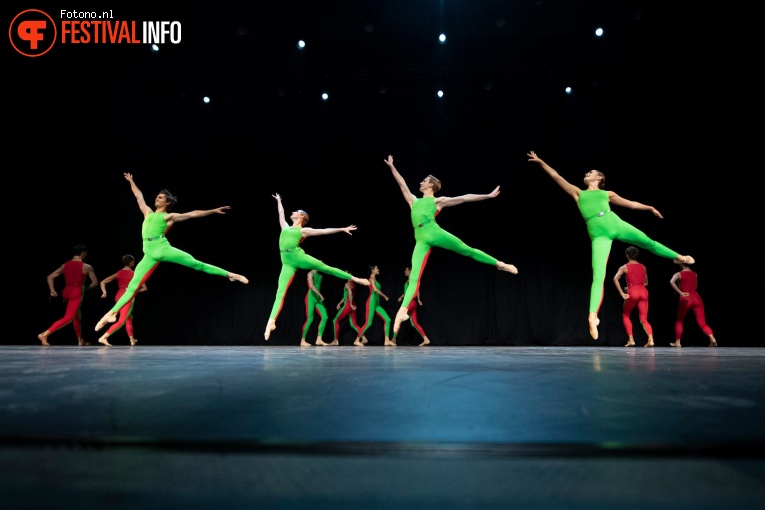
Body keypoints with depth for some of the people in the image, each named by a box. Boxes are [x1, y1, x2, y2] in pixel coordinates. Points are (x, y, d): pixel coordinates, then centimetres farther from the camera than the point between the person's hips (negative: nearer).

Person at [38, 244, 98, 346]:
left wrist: (52, 290, 5)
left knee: (77, 316, 20)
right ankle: (45, 334, -25)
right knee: (68, 317, -12)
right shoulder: (87, 267, -4)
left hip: (66, 292, 7)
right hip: (77, 292, -7)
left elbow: (50, 277, 8)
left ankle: (80, 340, 26)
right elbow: (95, 282, -1)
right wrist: (86, 288, 15)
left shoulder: (65, 265, 10)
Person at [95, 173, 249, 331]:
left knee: (196, 264, -10)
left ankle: (229, 274, -7)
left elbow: (192, 214, 8)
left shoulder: (169, 216, 11)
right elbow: (139, 196, 39)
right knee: (132, 286, 3)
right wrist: (131, 181, 49)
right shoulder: (148, 212, 25)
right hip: (150, 254, 4)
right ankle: (111, 313, 4)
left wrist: (213, 211, 4)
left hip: (163, 248, -4)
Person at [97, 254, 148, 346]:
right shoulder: (134, 273, 0)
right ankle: (103, 338, -25)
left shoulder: (118, 273, 12)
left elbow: (103, 282, 6)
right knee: (121, 321, -10)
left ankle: (132, 340, 31)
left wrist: (104, 292, -3)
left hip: (119, 296, 7)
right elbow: (144, 288, 2)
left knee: (129, 318, 23)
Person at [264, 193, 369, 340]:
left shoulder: (304, 230, 12)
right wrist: (278, 201, 57)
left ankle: (355, 279, 15)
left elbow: (325, 231, 10)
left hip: (298, 256, -3)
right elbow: (281, 213, 42)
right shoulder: (285, 227, 25)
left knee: (326, 268, 1)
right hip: (287, 262, 3)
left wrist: (342, 229, 8)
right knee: (280, 292, -7)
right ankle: (271, 321, -15)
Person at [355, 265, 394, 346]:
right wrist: (385, 296, -14)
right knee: (368, 323, -11)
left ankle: (387, 340, 0)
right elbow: (375, 289, -19)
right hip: (372, 301, -9)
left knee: (387, 320, 0)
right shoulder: (372, 278, -6)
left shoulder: (374, 279, 20)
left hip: (377, 303, 9)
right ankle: (357, 340, -1)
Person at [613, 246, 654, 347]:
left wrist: (622, 293, -11)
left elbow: (615, 279, -11)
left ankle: (631, 340, 6)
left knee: (625, 315, 16)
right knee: (644, 319, 7)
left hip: (633, 293, -3)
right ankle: (650, 339, -15)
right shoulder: (643, 267, 16)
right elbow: (646, 283, 23)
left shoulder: (625, 267, 3)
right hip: (643, 291, 4)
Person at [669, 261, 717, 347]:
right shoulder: (695, 274, 14)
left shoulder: (679, 274, -1)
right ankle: (712, 339, -22)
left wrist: (680, 292, -14)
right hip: (696, 298, 4)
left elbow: (671, 282, -21)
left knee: (679, 321, 14)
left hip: (685, 299, -4)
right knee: (702, 323, 0)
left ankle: (677, 342, 15)